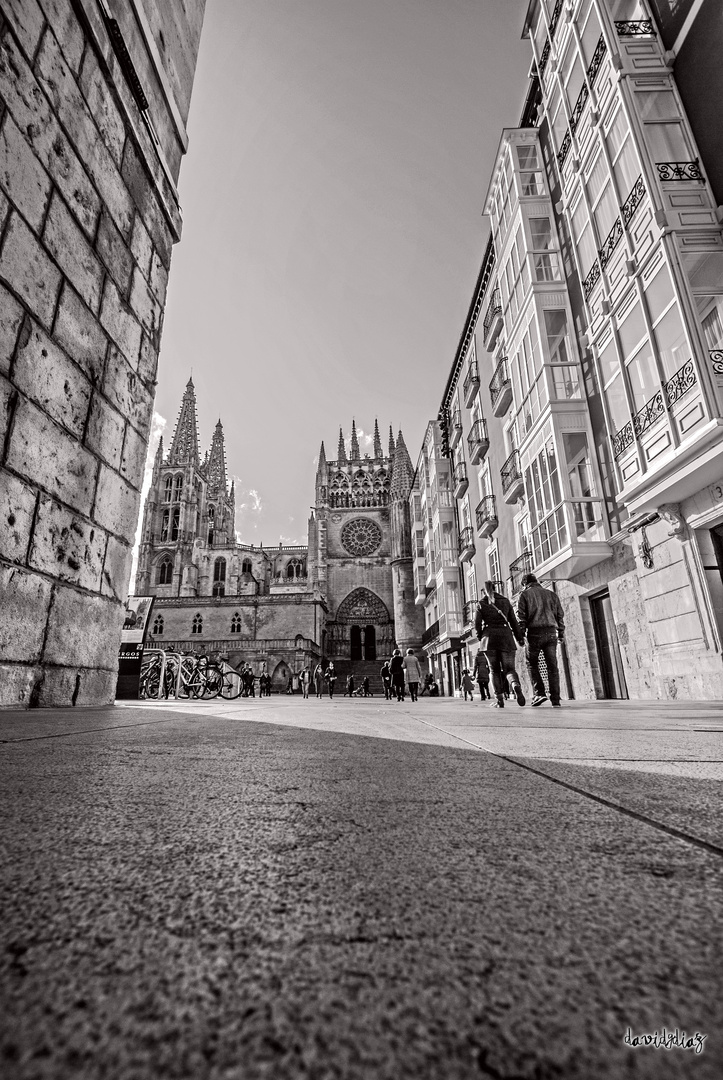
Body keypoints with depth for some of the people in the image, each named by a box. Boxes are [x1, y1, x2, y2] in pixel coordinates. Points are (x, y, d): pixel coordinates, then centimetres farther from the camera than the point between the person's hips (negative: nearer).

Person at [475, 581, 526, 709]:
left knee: (495, 670, 8)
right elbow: (513, 621, 6)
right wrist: (519, 638, 8)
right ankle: (516, 686, -29)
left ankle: (500, 700, 0)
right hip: (506, 636, 1)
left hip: (490, 637, -1)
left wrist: (480, 637, 17)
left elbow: (477, 623, 1)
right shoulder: (505, 601, 12)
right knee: (509, 668, 2)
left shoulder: (481, 604, 6)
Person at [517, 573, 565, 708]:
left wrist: (520, 635, -4)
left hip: (534, 632, -3)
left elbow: (521, 617, -4)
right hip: (551, 632, 4)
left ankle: (539, 693, -1)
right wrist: (561, 634, 16)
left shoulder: (525, 594, 5)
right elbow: (560, 615, 15)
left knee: (532, 663, 12)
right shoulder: (551, 594, 18)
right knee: (552, 666, 5)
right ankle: (555, 700, 3)